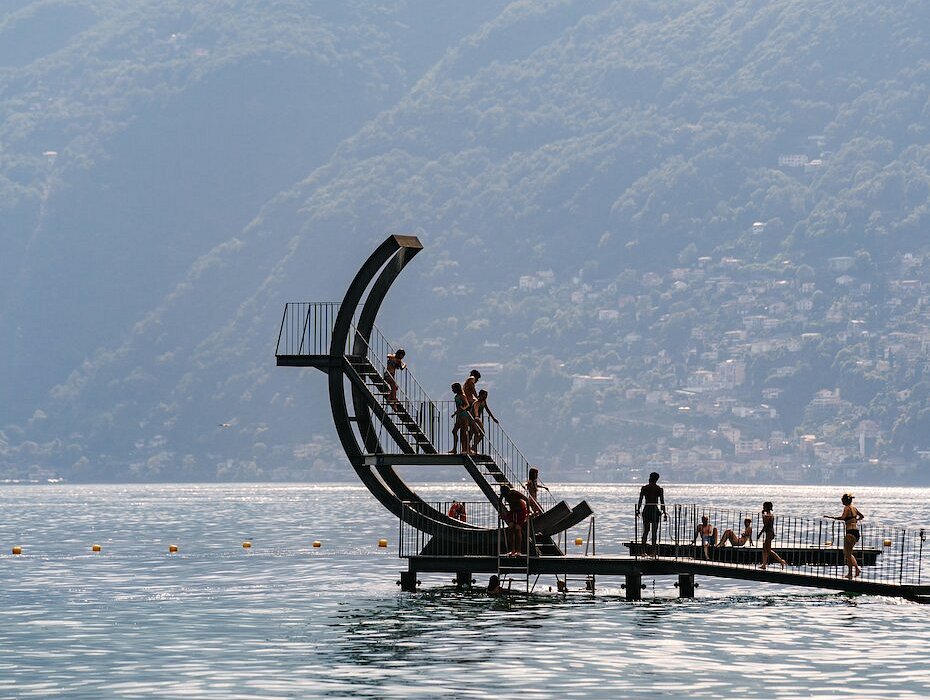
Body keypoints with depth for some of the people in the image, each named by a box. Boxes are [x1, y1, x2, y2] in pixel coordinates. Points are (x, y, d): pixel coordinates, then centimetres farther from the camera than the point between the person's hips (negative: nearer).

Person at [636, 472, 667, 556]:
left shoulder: (644, 488, 1)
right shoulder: (660, 489, -2)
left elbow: (640, 500, 1)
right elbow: (662, 502, -2)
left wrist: (638, 510, 10)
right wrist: (664, 513, 4)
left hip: (646, 510, 2)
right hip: (655, 510, -2)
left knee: (645, 531, 9)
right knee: (654, 532, 1)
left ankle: (643, 550, 6)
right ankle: (654, 551, -2)